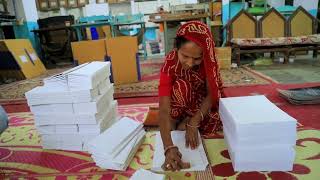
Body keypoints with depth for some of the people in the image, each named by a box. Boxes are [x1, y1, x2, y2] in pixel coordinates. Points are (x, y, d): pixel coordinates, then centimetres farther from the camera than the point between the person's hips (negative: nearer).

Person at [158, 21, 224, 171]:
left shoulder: (208, 59, -28)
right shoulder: (170, 64, -34)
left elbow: (211, 93, -27)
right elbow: (164, 109, -41)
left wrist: (193, 123, -41)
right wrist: (169, 147, -54)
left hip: (203, 102, 1)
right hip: (180, 104, -1)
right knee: (181, 86, -31)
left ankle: (185, 121, -6)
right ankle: (177, 121, -10)